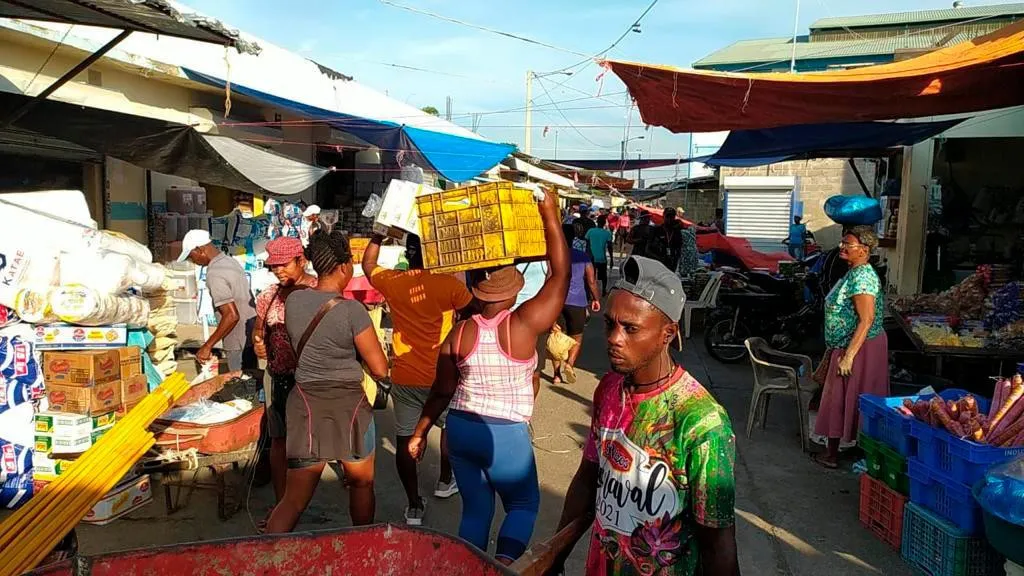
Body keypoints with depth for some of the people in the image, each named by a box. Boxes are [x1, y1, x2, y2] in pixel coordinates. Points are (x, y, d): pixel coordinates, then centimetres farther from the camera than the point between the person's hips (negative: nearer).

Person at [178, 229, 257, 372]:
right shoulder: (231, 261, 6)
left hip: (239, 342, -9)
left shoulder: (215, 275, -21)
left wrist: (207, 346, -20)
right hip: (250, 334, 9)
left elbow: (231, 316, -27)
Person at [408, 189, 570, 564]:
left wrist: (420, 432, 14)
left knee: (475, 509, 18)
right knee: (524, 504, 17)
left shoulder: (460, 332, -4)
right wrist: (550, 216, -9)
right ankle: (503, 562, -6)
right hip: (507, 434, -4)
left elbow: (442, 392, 1)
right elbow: (560, 274, -13)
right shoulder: (523, 325, -15)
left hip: (460, 429, 4)